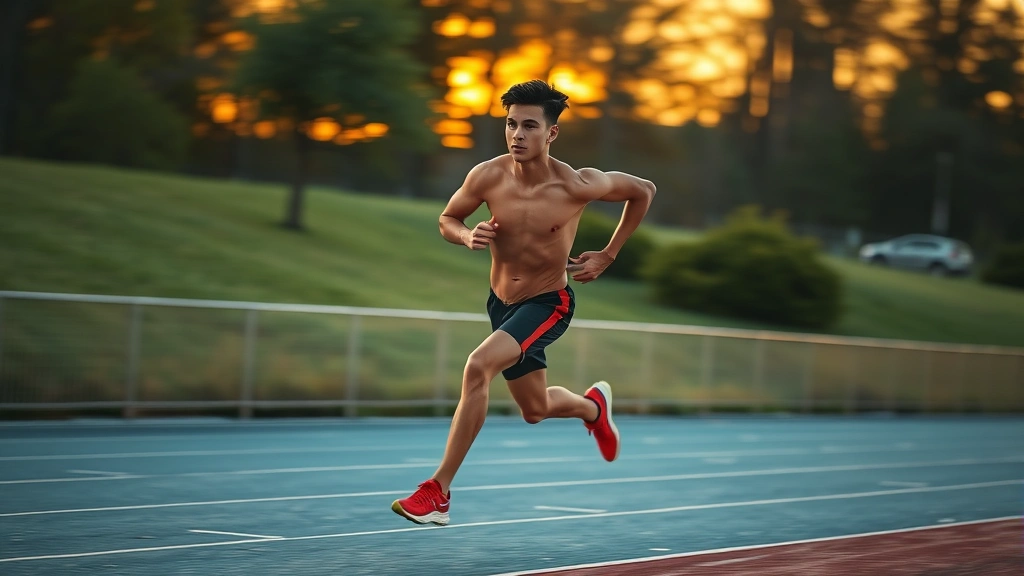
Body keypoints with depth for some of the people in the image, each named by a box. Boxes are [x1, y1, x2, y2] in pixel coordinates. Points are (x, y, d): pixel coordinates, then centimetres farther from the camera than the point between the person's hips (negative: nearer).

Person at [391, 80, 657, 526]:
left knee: (478, 367, -29)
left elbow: (643, 191, -3)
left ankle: (438, 492, -22)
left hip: (548, 304, -5)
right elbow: (446, 220, 3)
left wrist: (608, 256, -3)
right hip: (501, 302, 5)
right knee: (535, 410, 20)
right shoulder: (487, 177, -15)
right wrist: (468, 235, -21)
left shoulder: (576, 185, -21)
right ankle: (593, 406, 57)